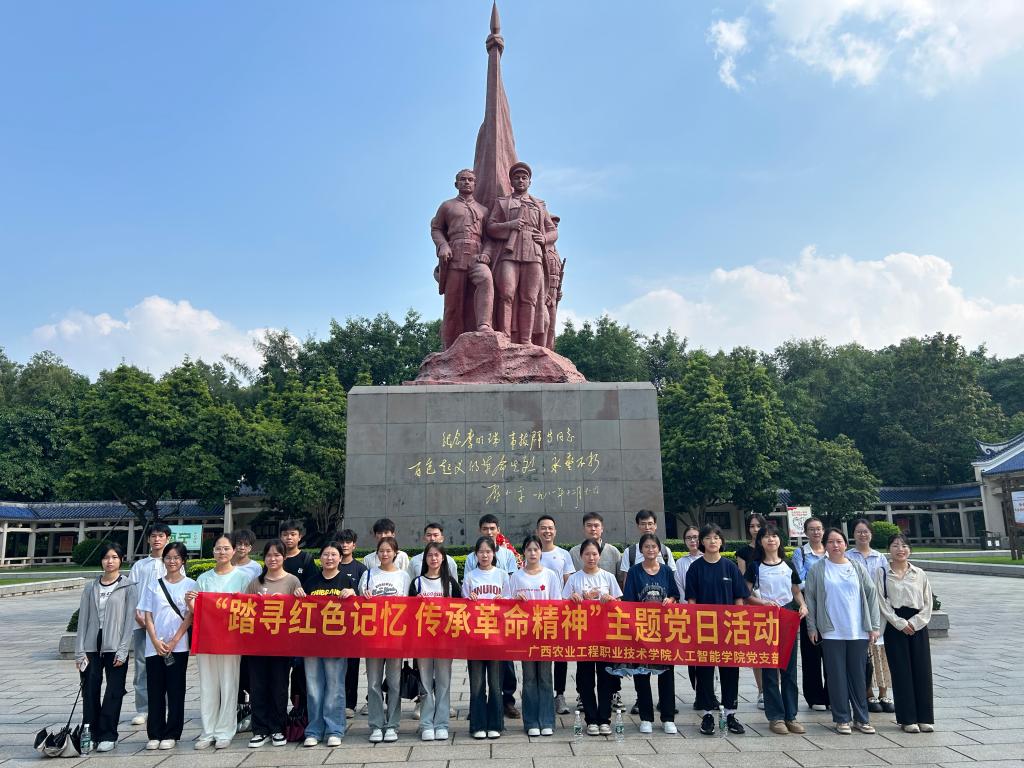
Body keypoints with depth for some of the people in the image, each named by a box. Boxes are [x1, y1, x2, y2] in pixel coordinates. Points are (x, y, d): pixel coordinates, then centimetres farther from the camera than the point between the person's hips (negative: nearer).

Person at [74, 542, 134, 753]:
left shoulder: (127, 587, -1)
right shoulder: (90, 587, 8)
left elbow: (130, 619, -5)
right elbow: (83, 619, 7)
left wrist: (123, 650, -11)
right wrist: (79, 651, 0)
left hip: (115, 648, -3)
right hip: (91, 647, 3)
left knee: (114, 692, 0)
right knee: (90, 691, 4)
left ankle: (108, 736, 9)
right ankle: (90, 734, 15)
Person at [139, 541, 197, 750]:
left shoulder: (190, 585, 1)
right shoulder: (154, 585, 8)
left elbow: (190, 616, -3)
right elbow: (148, 616, 5)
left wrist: (174, 641, -11)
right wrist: (156, 642, -7)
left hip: (178, 646, -2)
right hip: (154, 646, 2)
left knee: (175, 690, 3)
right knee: (155, 690, 5)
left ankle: (171, 734, 12)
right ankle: (154, 734, 16)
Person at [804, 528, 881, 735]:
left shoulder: (857, 568, 6)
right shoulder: (817, 569, 0)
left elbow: (871, 593, 7)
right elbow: (809, 598, 2)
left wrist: (873, 626, 3)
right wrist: (812, 627, -2)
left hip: (858, 631, 2)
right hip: (831, 632, -2)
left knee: (858, 675, 9)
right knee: (837, 675, 3)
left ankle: (861, 718, 20)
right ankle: (842, 718, 13)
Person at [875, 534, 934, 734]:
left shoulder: (920, 574, 7)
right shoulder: (882, 573, 1)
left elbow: (928, 603, 5)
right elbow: (882, 603, -4)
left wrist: (914, 623, -8)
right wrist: (901, 624, -11)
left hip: (918, 626, 2)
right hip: (894, 626, -2)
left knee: (922, 670, 1)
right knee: (901, 672, 1)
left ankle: (925, 717, 12)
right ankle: (907, 719, 8)